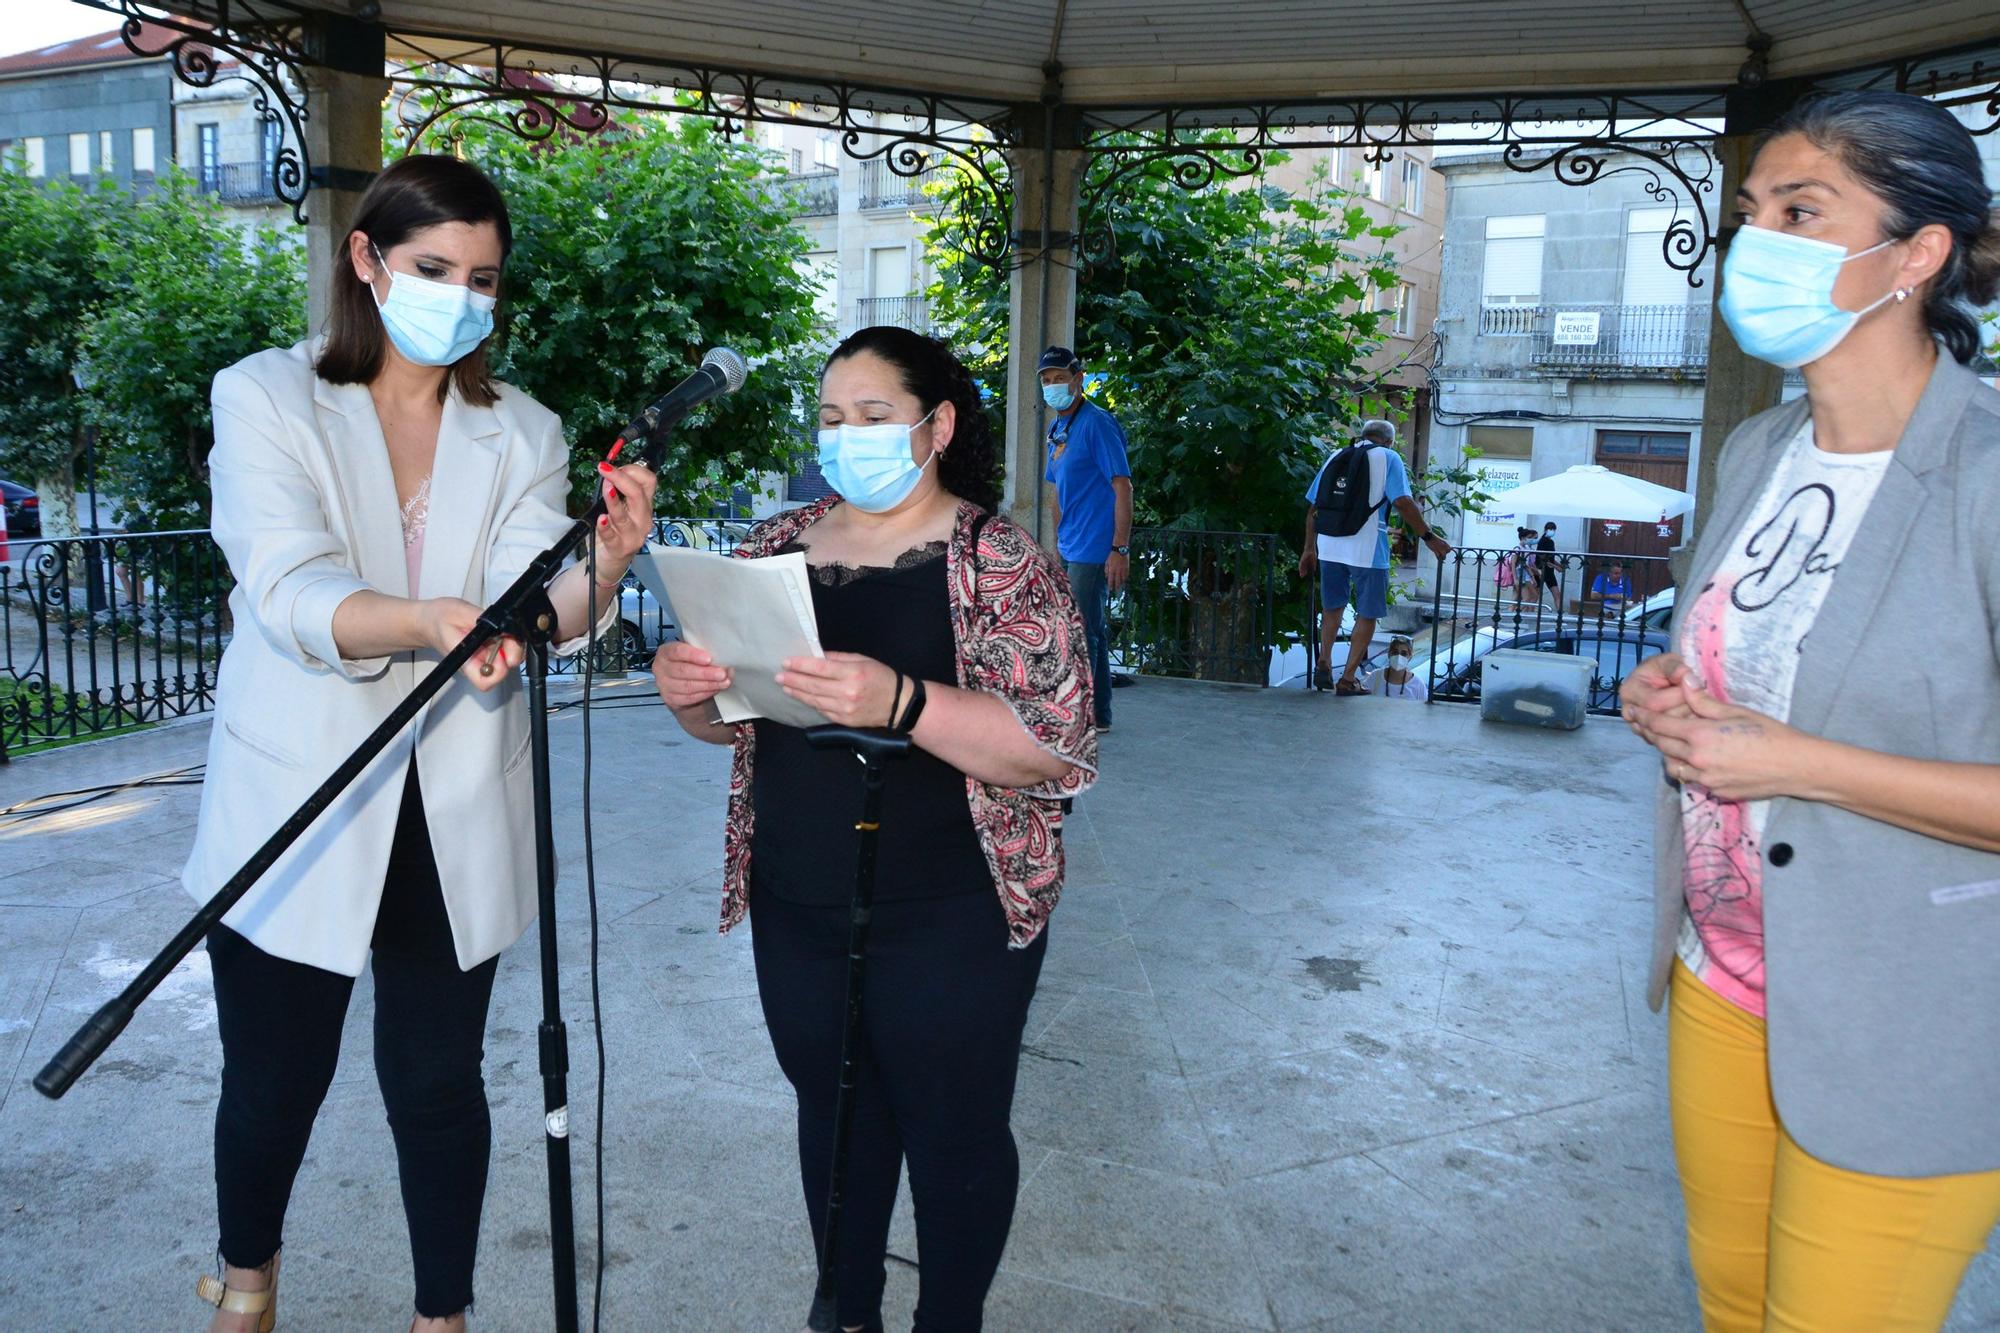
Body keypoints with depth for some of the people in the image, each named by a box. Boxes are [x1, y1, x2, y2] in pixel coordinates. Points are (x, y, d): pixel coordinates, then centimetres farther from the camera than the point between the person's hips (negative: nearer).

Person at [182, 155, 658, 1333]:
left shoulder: (521, 433, 4)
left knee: (438, 1082, 11)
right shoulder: (267, 398, -4)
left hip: (456, 823, 2)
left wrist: (604, 569, -33)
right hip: (297, 815, -1)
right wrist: (429, 620, -39)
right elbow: (292, 594, -19)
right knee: (273, 1083, 12)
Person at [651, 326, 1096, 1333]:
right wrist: (689, 692, -11)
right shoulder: (778, 546, 5)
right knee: (832, 1114, 20)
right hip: (796, 911, 5)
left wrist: (900, 702, -34)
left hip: (948, 924, -5)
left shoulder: (1001, 561, -11)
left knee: (952, 1133, 10)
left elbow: (1054, 743, -20)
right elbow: (732, 721, 12)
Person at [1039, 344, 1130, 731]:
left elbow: (1122, 487, -17)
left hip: (1094, 550, -9)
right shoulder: (1057, 427, 14)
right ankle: (1098, 716, 22)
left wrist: (1120, 549, -22)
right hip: (1072, 549, 9)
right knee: (1091, 631, 14)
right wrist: (1057, 544, 20)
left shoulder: (1097, 424, -13)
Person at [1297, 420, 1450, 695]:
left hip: (1329, 546, 5)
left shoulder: (1336, 457, 16)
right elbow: (1403, 503, -11)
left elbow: (1313, 507, 14)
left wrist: (1310, 548, 19)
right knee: (1367, 614, 7)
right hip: (1367, 549, -5)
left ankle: (1324, 662, 16)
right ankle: (1348, 679, 6)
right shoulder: (1387, 458, 2)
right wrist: (1430, 537, -7)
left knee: (1332, 606, 23)